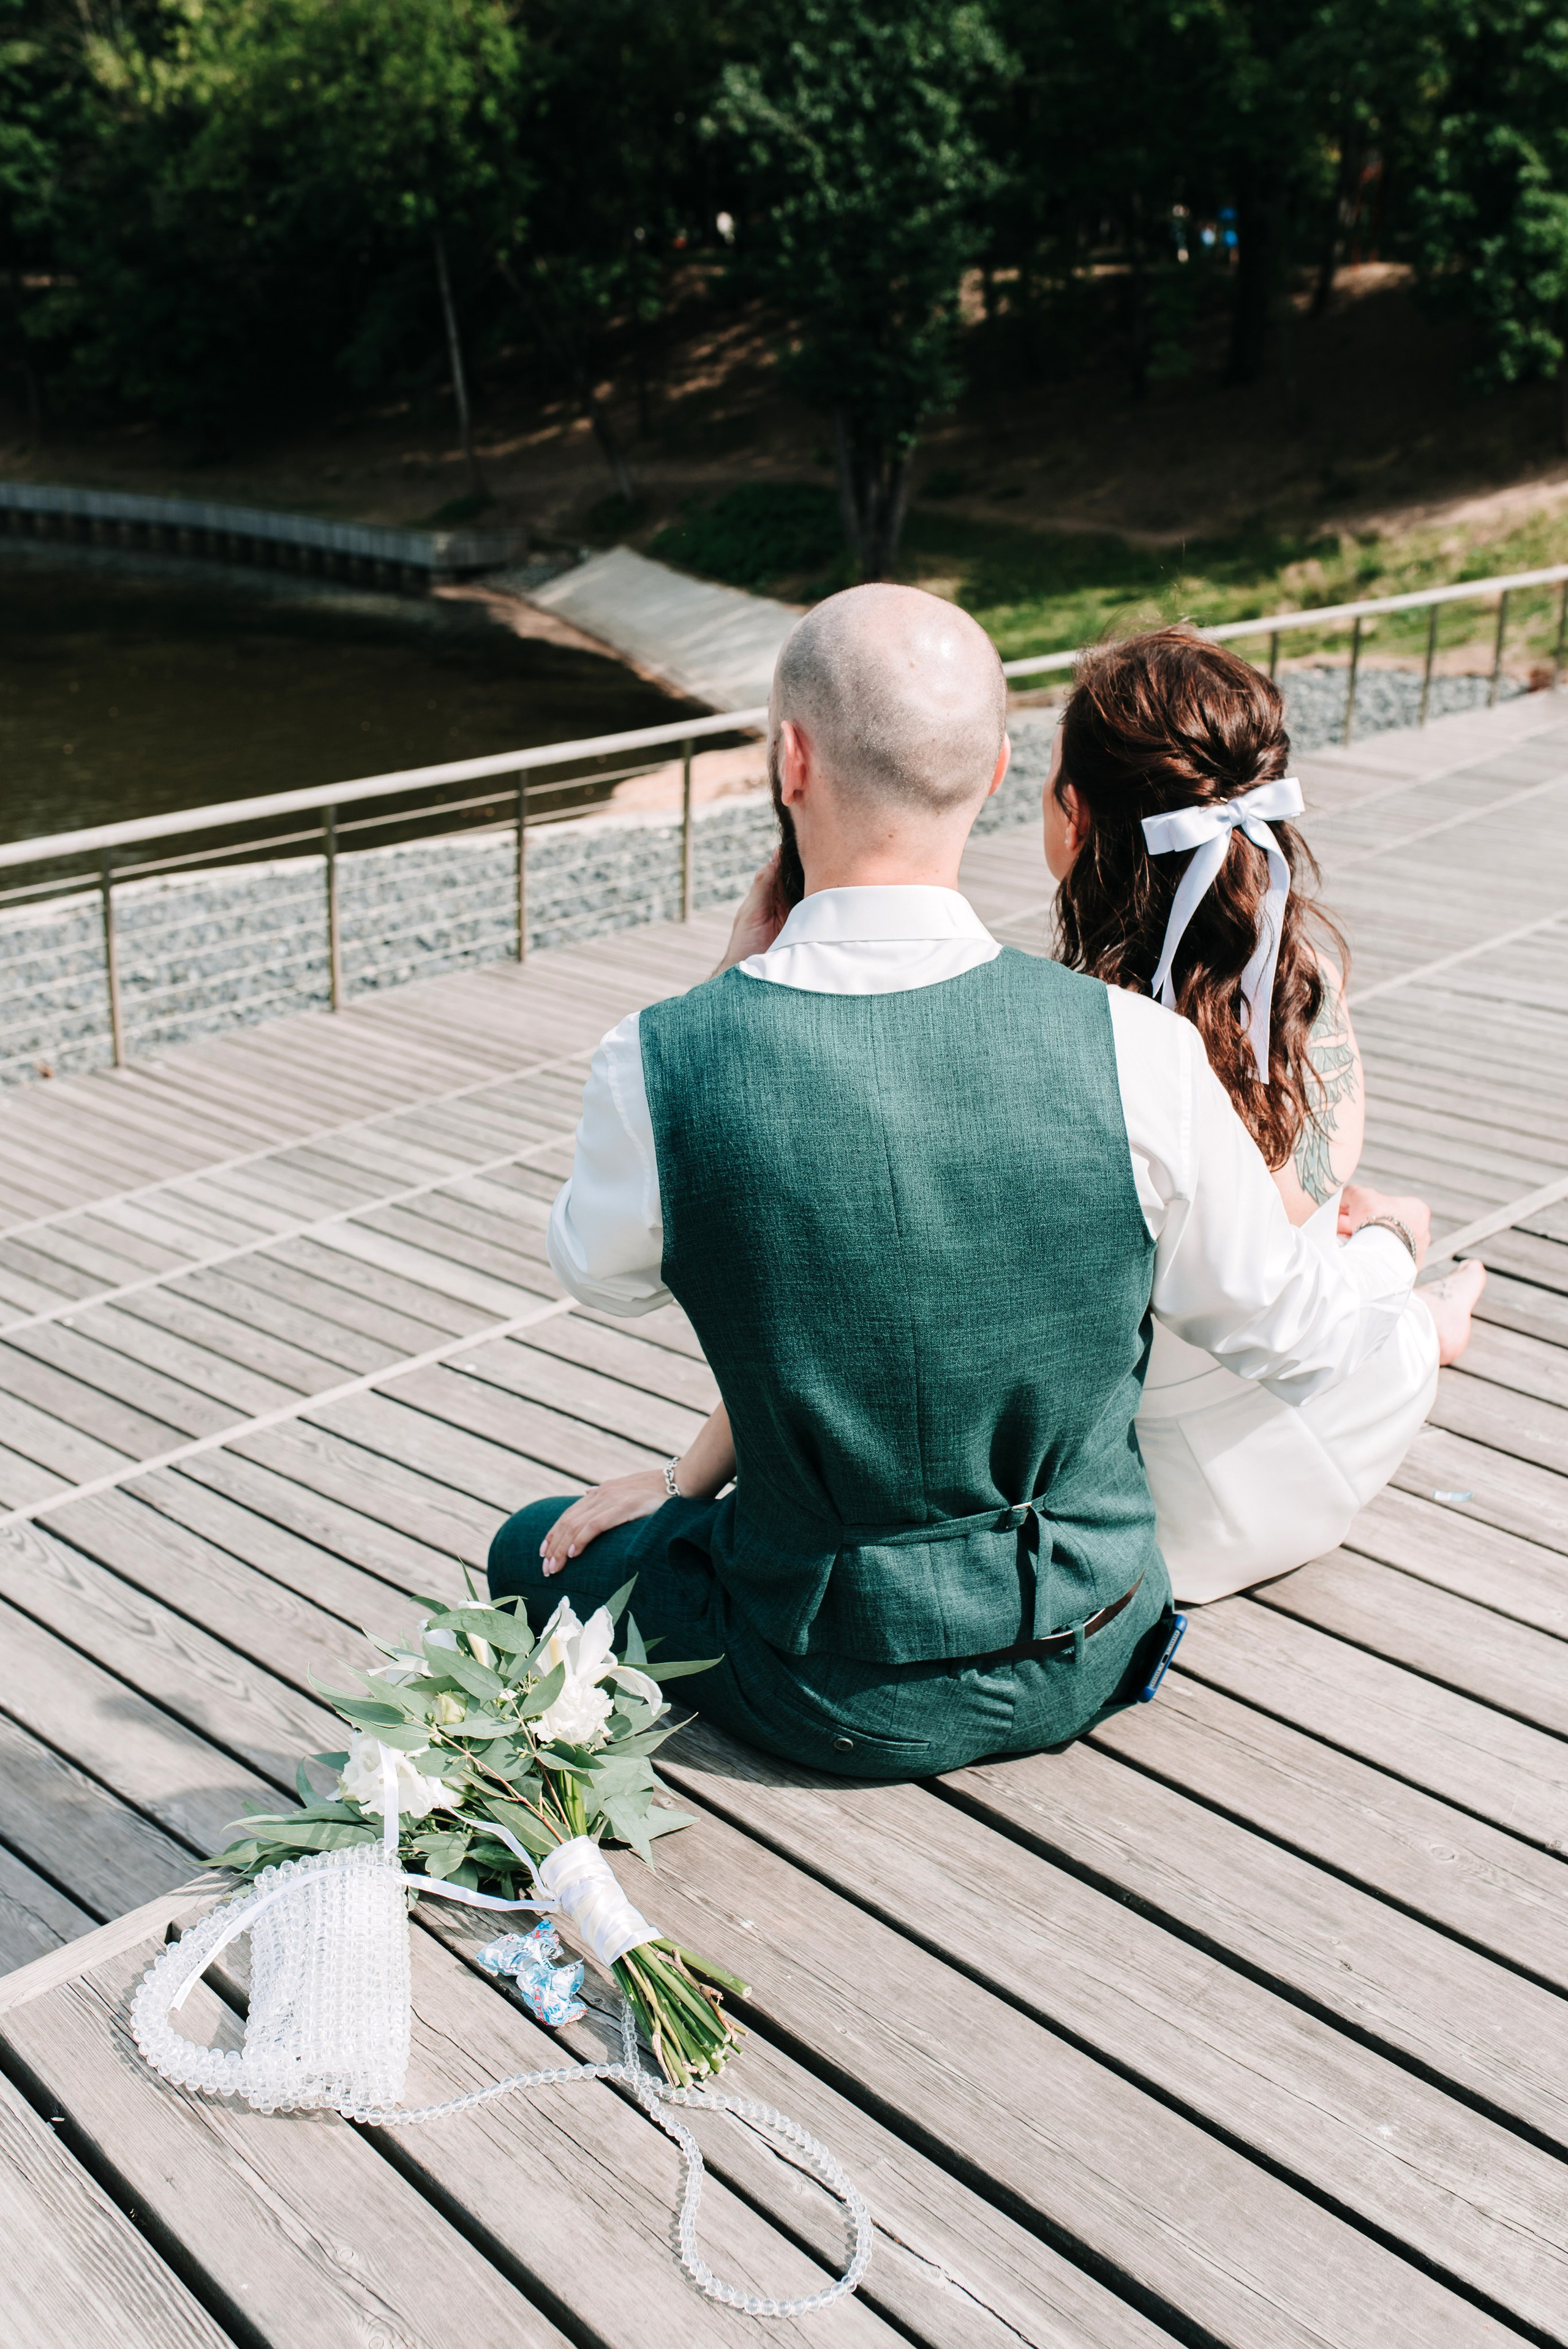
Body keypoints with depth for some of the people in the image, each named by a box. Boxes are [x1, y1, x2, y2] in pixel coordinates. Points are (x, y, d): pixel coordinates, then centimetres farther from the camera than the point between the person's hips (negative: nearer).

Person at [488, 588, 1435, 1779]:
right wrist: (1395, 1239, 18)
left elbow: (603, 1273, 1)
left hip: (836, 1706, -2)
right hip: (1085, 1662, 3)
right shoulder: (1134, 1049, -21)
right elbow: (1294, 1336, -5)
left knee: (531, 1549, 25)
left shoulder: (658, 1066, -24)